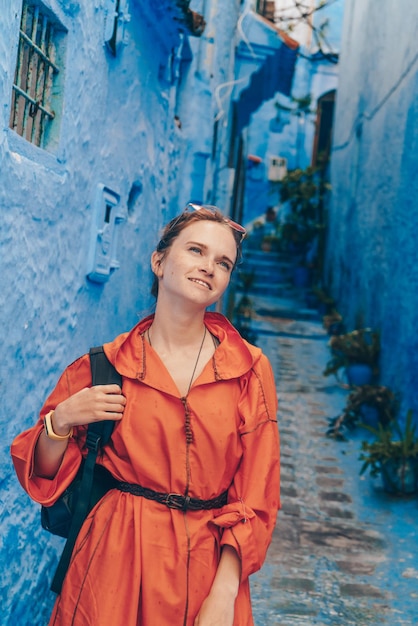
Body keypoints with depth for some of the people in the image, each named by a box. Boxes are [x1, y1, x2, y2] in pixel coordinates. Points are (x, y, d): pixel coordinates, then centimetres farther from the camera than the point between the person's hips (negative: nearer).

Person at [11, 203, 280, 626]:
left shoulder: (250, 369, -4)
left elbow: (255, 499, -3)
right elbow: (44, 478, 5)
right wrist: (61, 421, -13)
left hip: (208, 565, 1)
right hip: (115, 559, 0)